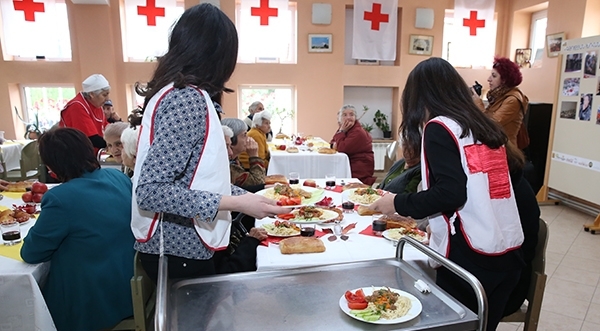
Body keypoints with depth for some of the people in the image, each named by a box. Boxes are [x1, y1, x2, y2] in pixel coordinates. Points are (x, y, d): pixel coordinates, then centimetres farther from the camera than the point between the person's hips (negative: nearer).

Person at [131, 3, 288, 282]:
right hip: (180, 251, -9)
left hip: (178, 245, 9)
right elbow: (150, 190, -26)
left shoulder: (180, 94, 7)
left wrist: (246, 196, 11)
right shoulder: (187, 98, -20)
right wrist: (237, 203, -24)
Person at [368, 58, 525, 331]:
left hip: (470, 255, -7)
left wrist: (398, 204, -6)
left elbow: (449, 194, -19)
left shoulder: (439, 127, -9)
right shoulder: (485, 125, 12)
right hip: (508, 253, 7)